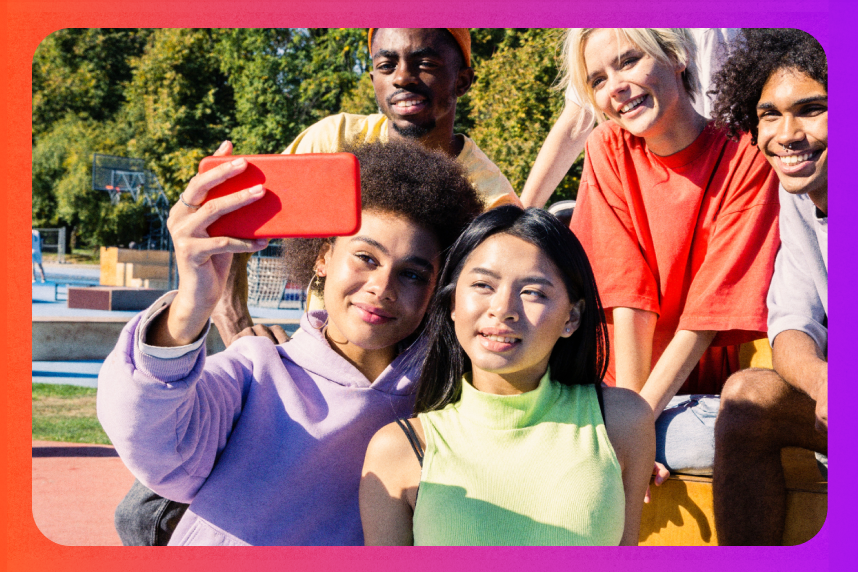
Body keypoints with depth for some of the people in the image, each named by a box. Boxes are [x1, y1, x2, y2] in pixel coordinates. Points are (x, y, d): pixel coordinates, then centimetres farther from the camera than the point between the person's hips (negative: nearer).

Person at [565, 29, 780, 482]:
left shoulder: (746, 159, -10)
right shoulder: (610, 150, -1)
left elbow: (710, 308, -14)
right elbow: (628, 294, -8)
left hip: (714, 390, -2)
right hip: (631, 379, 2)